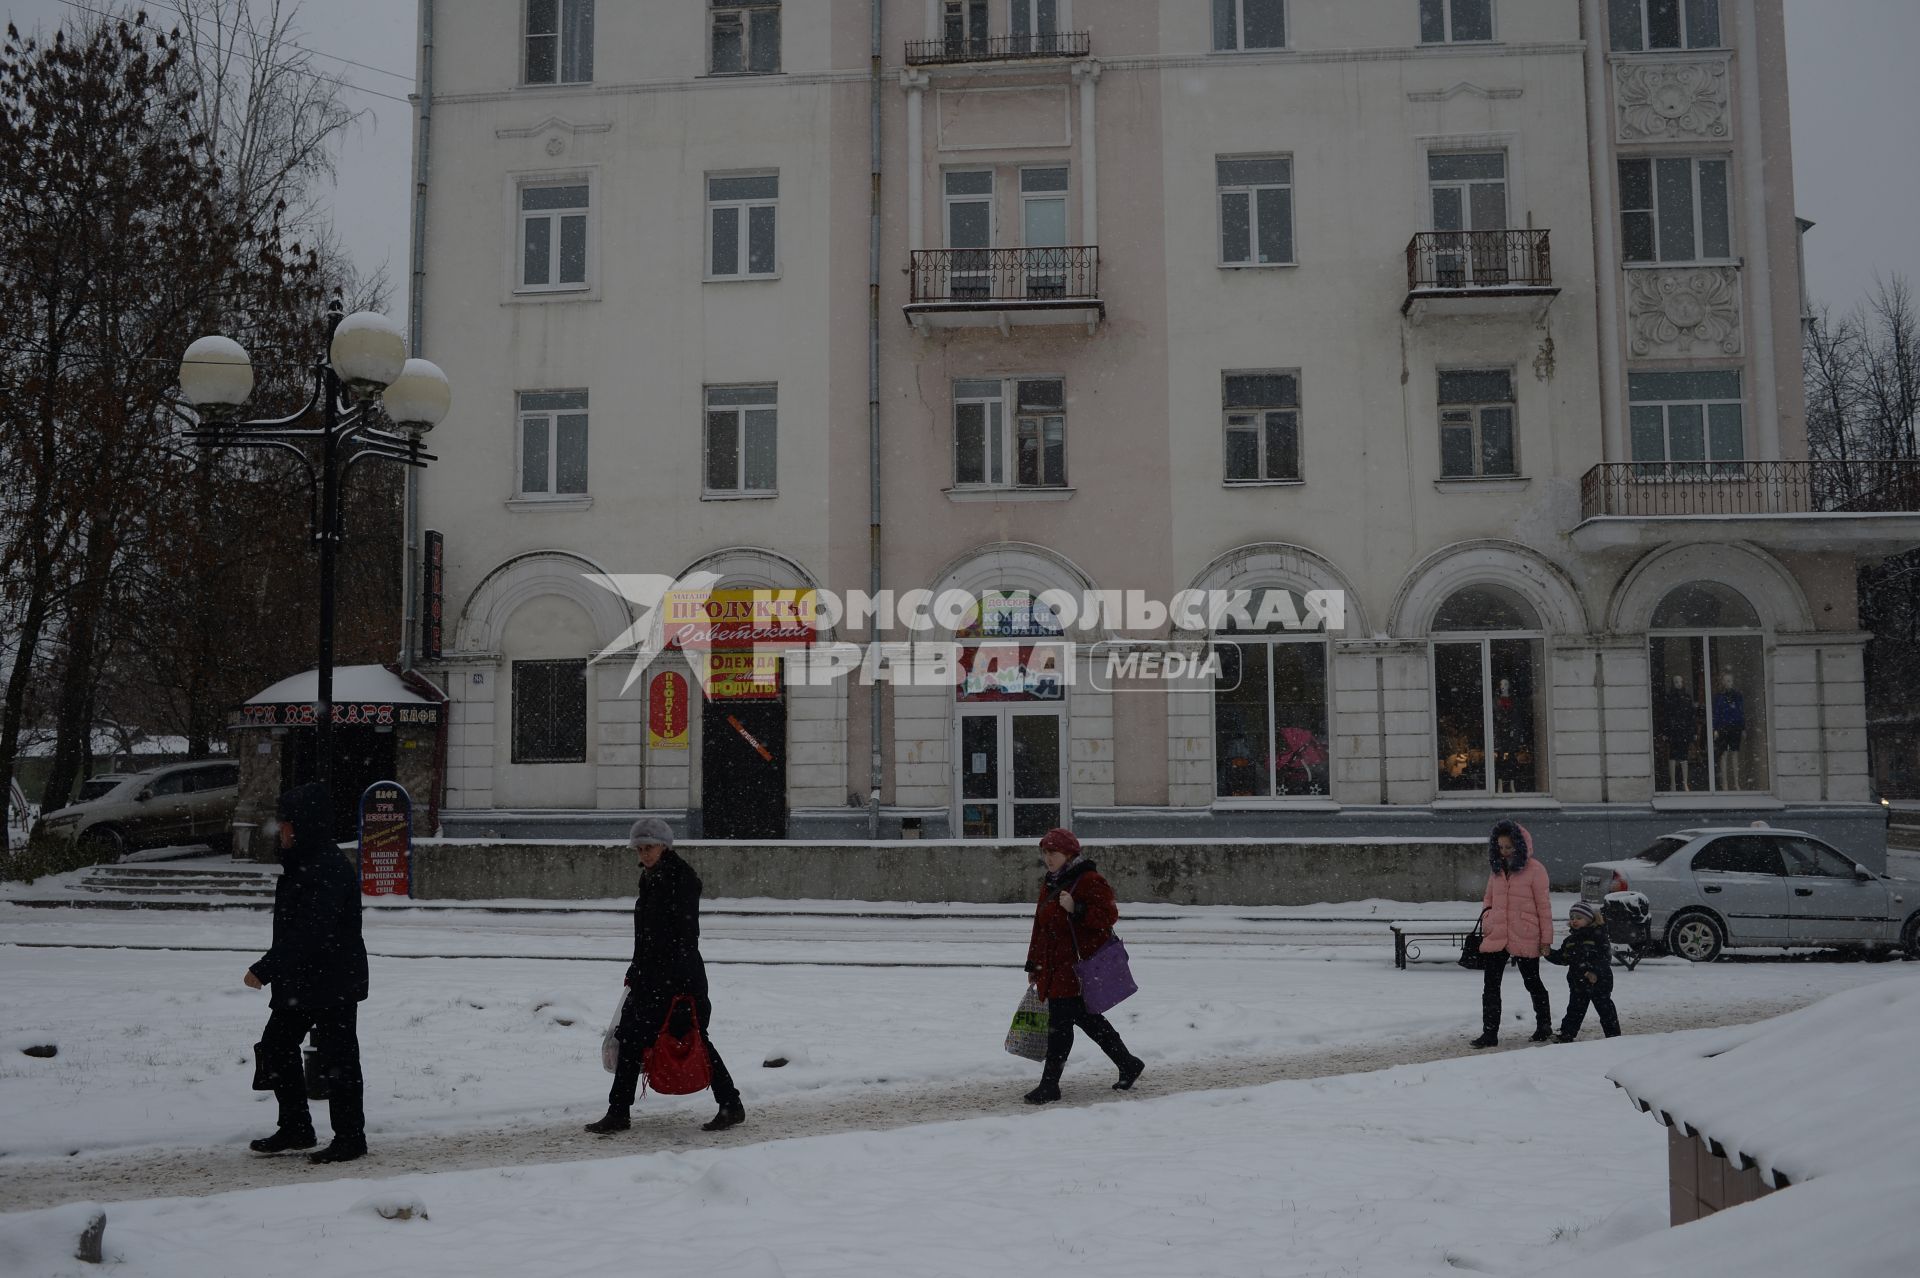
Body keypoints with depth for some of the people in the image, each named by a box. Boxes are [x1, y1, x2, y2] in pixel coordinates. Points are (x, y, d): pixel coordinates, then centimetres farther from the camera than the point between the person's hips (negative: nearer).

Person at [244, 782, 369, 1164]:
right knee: (276, 1046, 15)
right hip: (299, 980, 10)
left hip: (334, 984, -10)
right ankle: (296, 1129, 27)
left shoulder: (331, 869, -22)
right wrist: (274, 970, 17)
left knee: (338, 1059, -1)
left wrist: (265, 969, -27)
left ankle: (350, 1138, 10)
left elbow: (309, 932, -28)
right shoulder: (299, 864, 11)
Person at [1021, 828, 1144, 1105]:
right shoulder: (1050, 886, 16)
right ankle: (1128, 1064, 30)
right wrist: (1034, 965, 20)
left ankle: (1050, 1084, -1)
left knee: (1060, 1021, -8)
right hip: (1056, 965, 9)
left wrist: (1076, 909, -29)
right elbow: (1040, 928, 20)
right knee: (1086, 1018, 15)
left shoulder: (1089, 881, -11)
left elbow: (1108, 914, -18)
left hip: (1081, 965, -9)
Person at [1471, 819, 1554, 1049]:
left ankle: (1544, 1025, 32)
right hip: (1495, 937, 5)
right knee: (1491, 986, -1)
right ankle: (1489, 1033, 3)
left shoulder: (1534, 870, -7)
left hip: (1525, 939, -5)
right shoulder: (1497, 870, 9)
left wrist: (1546, 939, -5)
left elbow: (1544, 907, -6)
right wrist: (1486, 927, 9)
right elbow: (1488, 900, 20)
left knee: (1532, 983, 12)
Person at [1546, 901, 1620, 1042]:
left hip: (1599, 981, -5)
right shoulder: (1570, 941, 10)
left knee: (1605, 1008, 3)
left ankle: (1613, 1034, 13)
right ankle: (1567, 1034, 15)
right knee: (1575, 1009, 10)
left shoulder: (1598, 936, -10)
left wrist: (1596, 972, -27)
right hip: (1578, 983, 5)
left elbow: (1605, 957, -15)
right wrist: (1550, 954, -5)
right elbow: (1563, 958, 11)